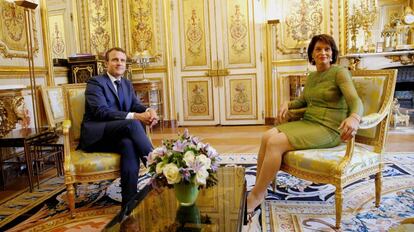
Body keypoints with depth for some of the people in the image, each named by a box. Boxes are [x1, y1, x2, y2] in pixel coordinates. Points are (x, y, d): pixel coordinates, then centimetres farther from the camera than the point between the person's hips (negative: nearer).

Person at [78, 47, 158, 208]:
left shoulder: (127, 84, 19)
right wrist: (135, 116, -28)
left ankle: (129, 203, -32)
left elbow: (136, 105, 6)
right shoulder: (95, 82, -2)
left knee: (129, 144, -32)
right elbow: (101, 111, -18)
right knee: (132, 124, -32)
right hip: (95, 136, -5)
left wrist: (148, 110, -20)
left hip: (117, 136, 5)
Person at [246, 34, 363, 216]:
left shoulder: (340, 72, -5)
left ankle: (255, 197, -13)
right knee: (266, 137, -16)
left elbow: (356, 101, -18)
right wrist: (287, 104, 7)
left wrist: (354, 117, -42)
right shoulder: (311, 77, 17)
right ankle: (259, 189, -9)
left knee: (275, 143, -25)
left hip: (328, 129, -7)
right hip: (307, 122, 7)